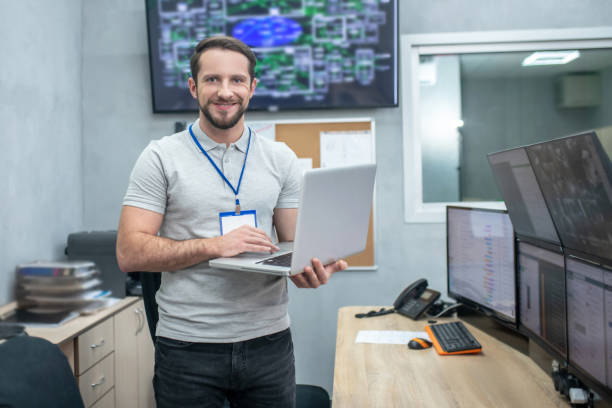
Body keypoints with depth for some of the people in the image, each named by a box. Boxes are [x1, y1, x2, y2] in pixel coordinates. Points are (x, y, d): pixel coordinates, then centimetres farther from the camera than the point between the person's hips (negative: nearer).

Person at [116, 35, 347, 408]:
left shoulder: (281, 159, 6)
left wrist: (310, 268, -17)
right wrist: (213, 246, -19)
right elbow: (130, 253, -8)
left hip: (268, 339, 3)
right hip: (188, 345, -2)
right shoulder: (161, 157, -2)